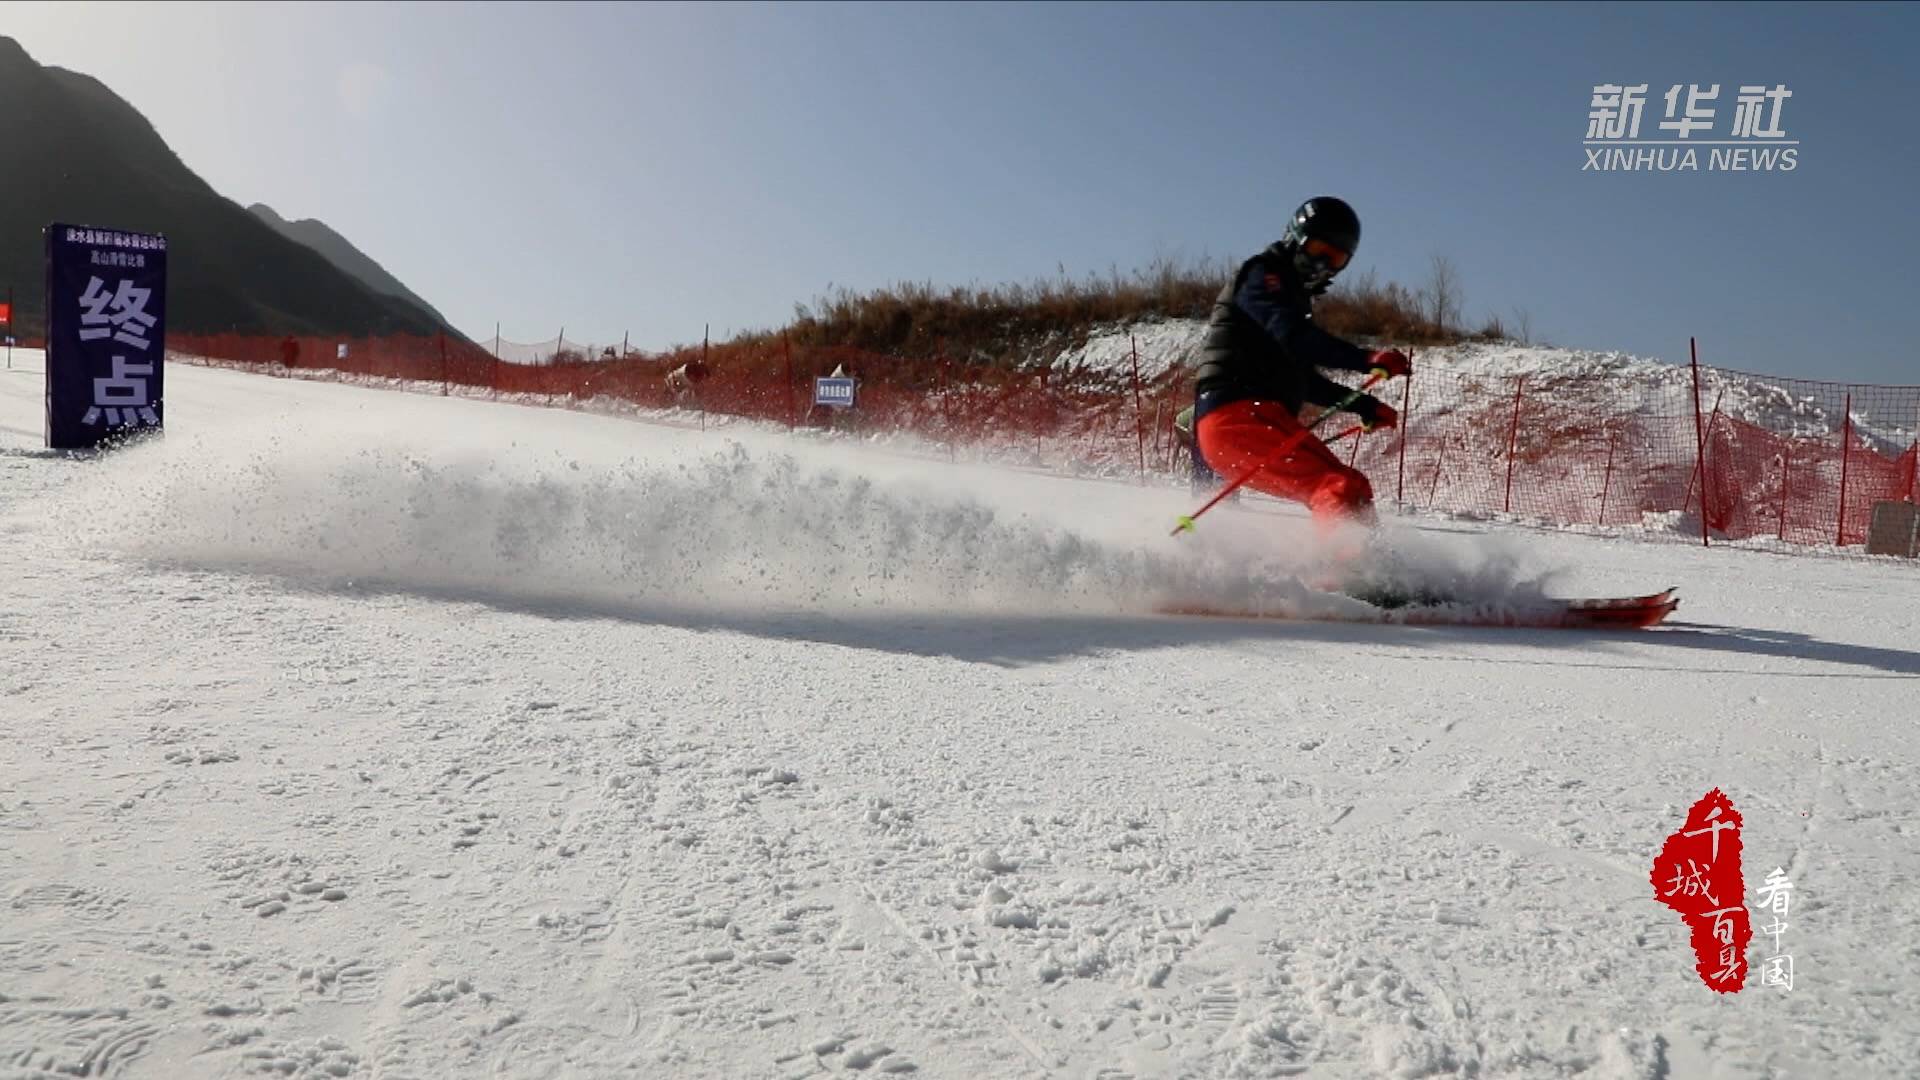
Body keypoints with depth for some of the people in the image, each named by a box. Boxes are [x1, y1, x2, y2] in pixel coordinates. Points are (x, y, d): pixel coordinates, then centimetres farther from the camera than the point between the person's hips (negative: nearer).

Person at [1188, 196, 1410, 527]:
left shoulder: (1294, 298, 31)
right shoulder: (1262, 274, 3)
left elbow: (1304, 381, 35)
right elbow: (1293, 336, -17)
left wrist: (1363, 405, 26)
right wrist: (1366, 359, -27)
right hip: (1240, 416, -10)